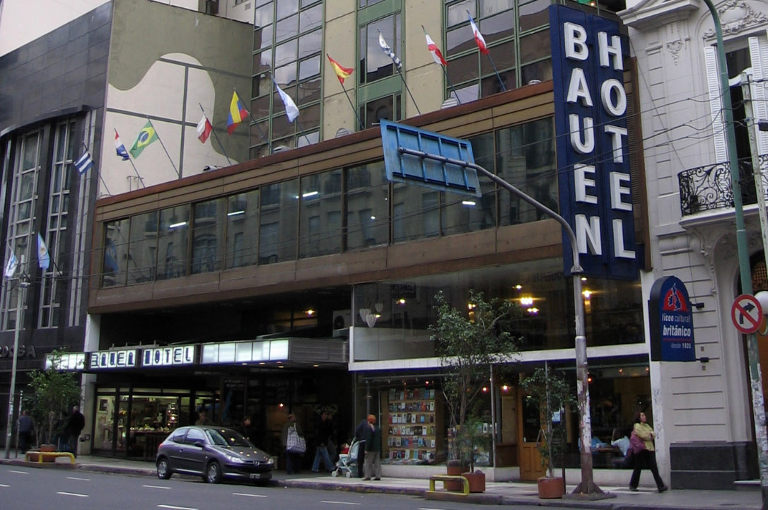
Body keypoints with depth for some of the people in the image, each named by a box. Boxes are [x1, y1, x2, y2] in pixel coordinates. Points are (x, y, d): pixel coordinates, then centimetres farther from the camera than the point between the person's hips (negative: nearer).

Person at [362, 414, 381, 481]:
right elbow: (380, 439, 15)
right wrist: (380, 449, 20)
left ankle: (368, 476, -3)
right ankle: (378, 476, 8)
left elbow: (368, 440, -19)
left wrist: (366, 449, -17)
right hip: (377, 449, 8)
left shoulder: (369, 428, -14)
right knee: (377, 462, 8)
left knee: (368, 462, -2)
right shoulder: (378, 428, 11)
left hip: (371, 449, -7)